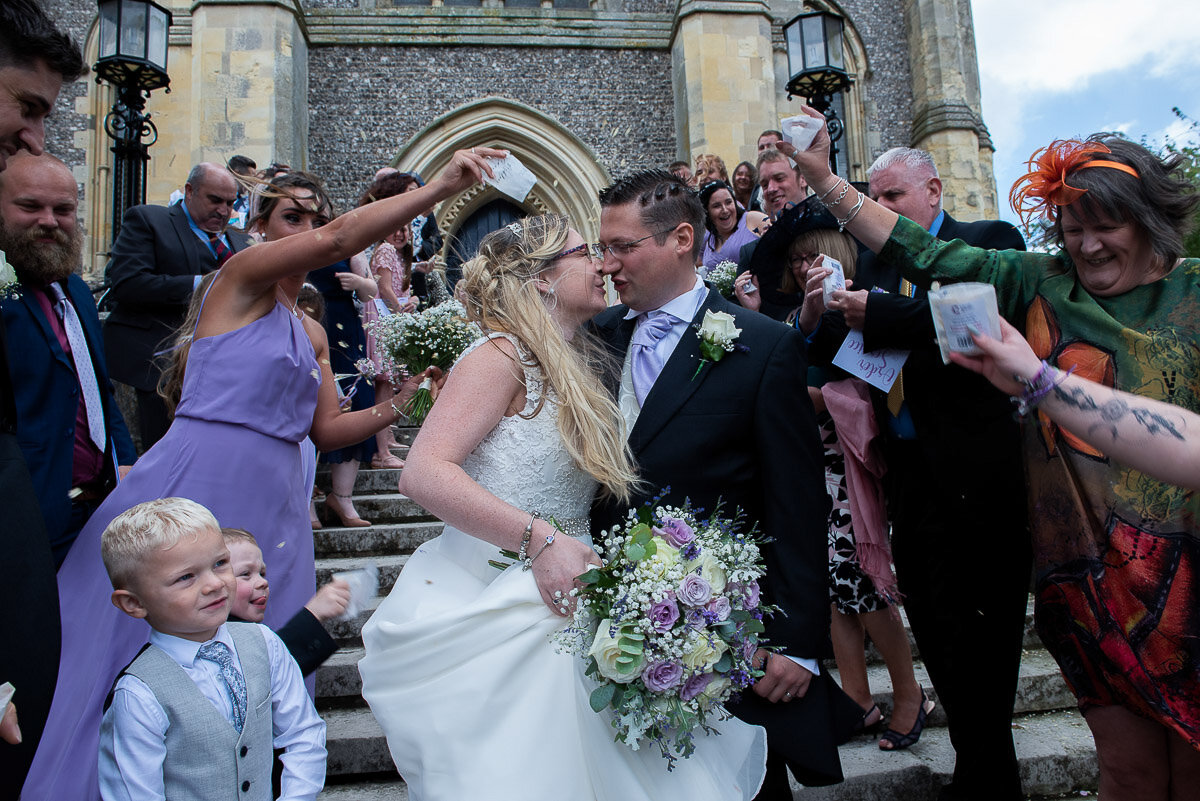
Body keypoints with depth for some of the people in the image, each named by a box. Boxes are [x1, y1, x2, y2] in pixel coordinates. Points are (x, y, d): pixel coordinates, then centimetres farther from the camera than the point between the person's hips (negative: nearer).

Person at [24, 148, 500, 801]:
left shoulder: (313, 335, 17)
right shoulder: (241, 272, -3)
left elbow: (325, 430, 13)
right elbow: (337, 241, -19)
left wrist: (393, 409, -2)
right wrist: (438, 187, -22)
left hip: (275, 504, 7)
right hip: (196, 486, -7)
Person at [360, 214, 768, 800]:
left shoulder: (575, 366, 15)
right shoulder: (502, 355, -12)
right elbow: (424, 473, -23)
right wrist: (542, 538, -30)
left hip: (555, 608, 8)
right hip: (488, 613, -7)